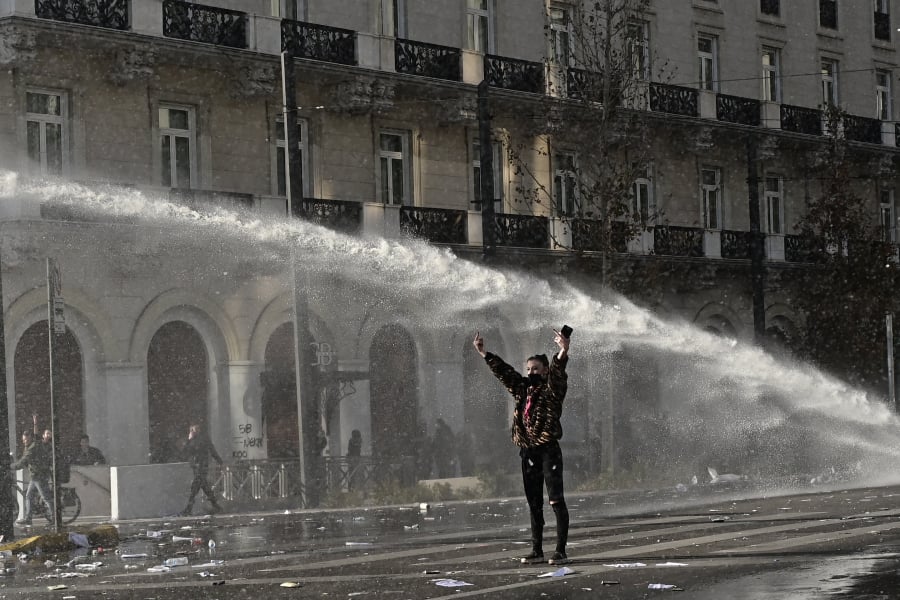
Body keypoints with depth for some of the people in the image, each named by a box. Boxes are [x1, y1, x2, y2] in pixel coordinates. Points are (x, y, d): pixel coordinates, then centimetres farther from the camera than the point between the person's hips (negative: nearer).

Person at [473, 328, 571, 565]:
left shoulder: (552, 389, -4)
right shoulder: (522, 389, 14)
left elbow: (557, 371, -22)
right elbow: (503, 371, 21)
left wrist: (563, 352, -40)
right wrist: (483, 353, 22)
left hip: (548, 450, -7)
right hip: (528, 452, 7)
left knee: (556, 500, -9)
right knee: (534, 504, 10)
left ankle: (561, 551, -10)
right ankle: (537, 551, 15)